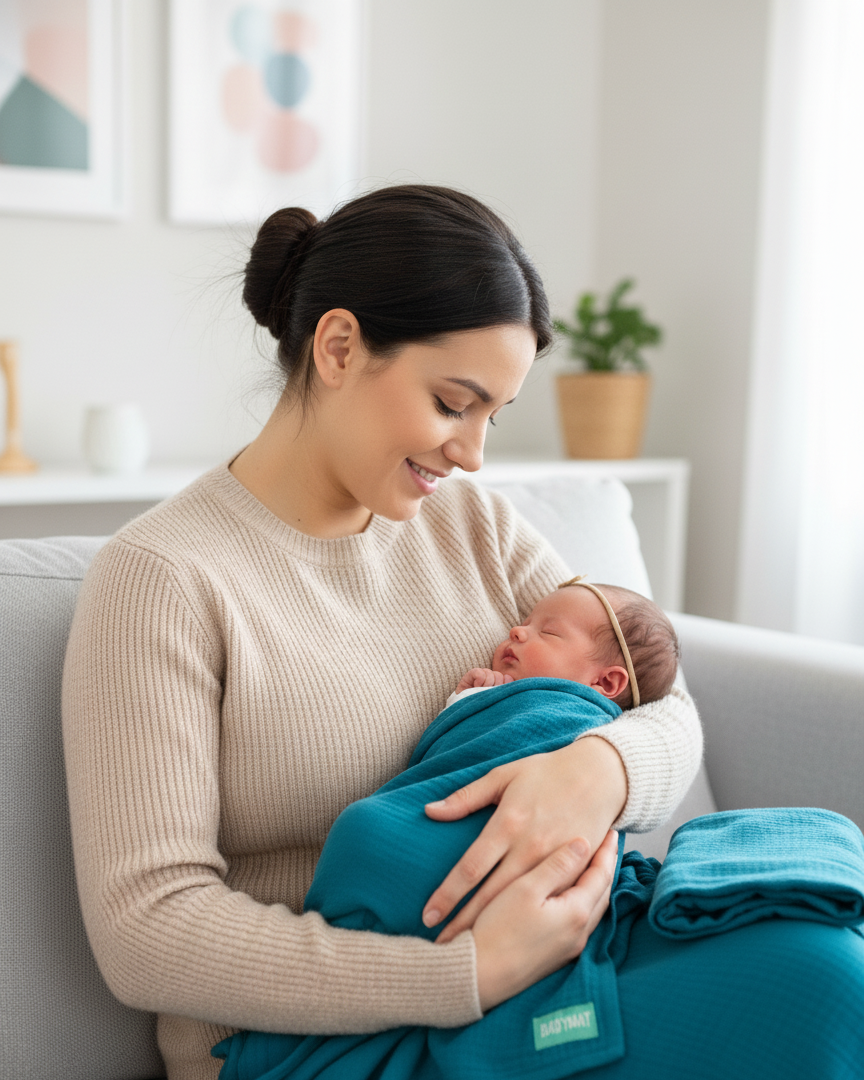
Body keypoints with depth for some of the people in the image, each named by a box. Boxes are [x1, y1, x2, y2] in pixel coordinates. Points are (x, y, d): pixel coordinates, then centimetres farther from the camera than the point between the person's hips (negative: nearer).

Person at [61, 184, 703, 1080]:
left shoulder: (473, 524, 9)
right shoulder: (163, 578, -11)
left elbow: (668, 714, 6)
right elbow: (142, 926, -17)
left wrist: (597, 768, -19)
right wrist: (470, 971, -25)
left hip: (529, 1004, 7)